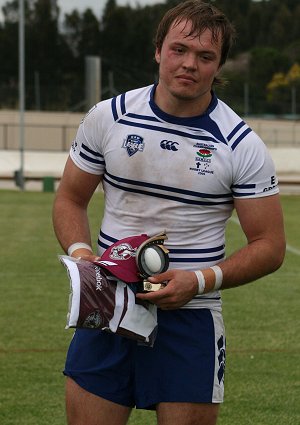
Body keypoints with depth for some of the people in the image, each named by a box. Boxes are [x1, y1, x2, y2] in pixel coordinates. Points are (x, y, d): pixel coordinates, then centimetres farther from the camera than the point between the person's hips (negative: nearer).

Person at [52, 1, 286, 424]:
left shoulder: (243, 146, -5)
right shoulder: (108, 117, 2)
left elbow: (270, 245, -2)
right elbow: (70, 198, 13)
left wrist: (200, 281, -17)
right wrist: (80, 251, -7)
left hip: (190, 318, -2)